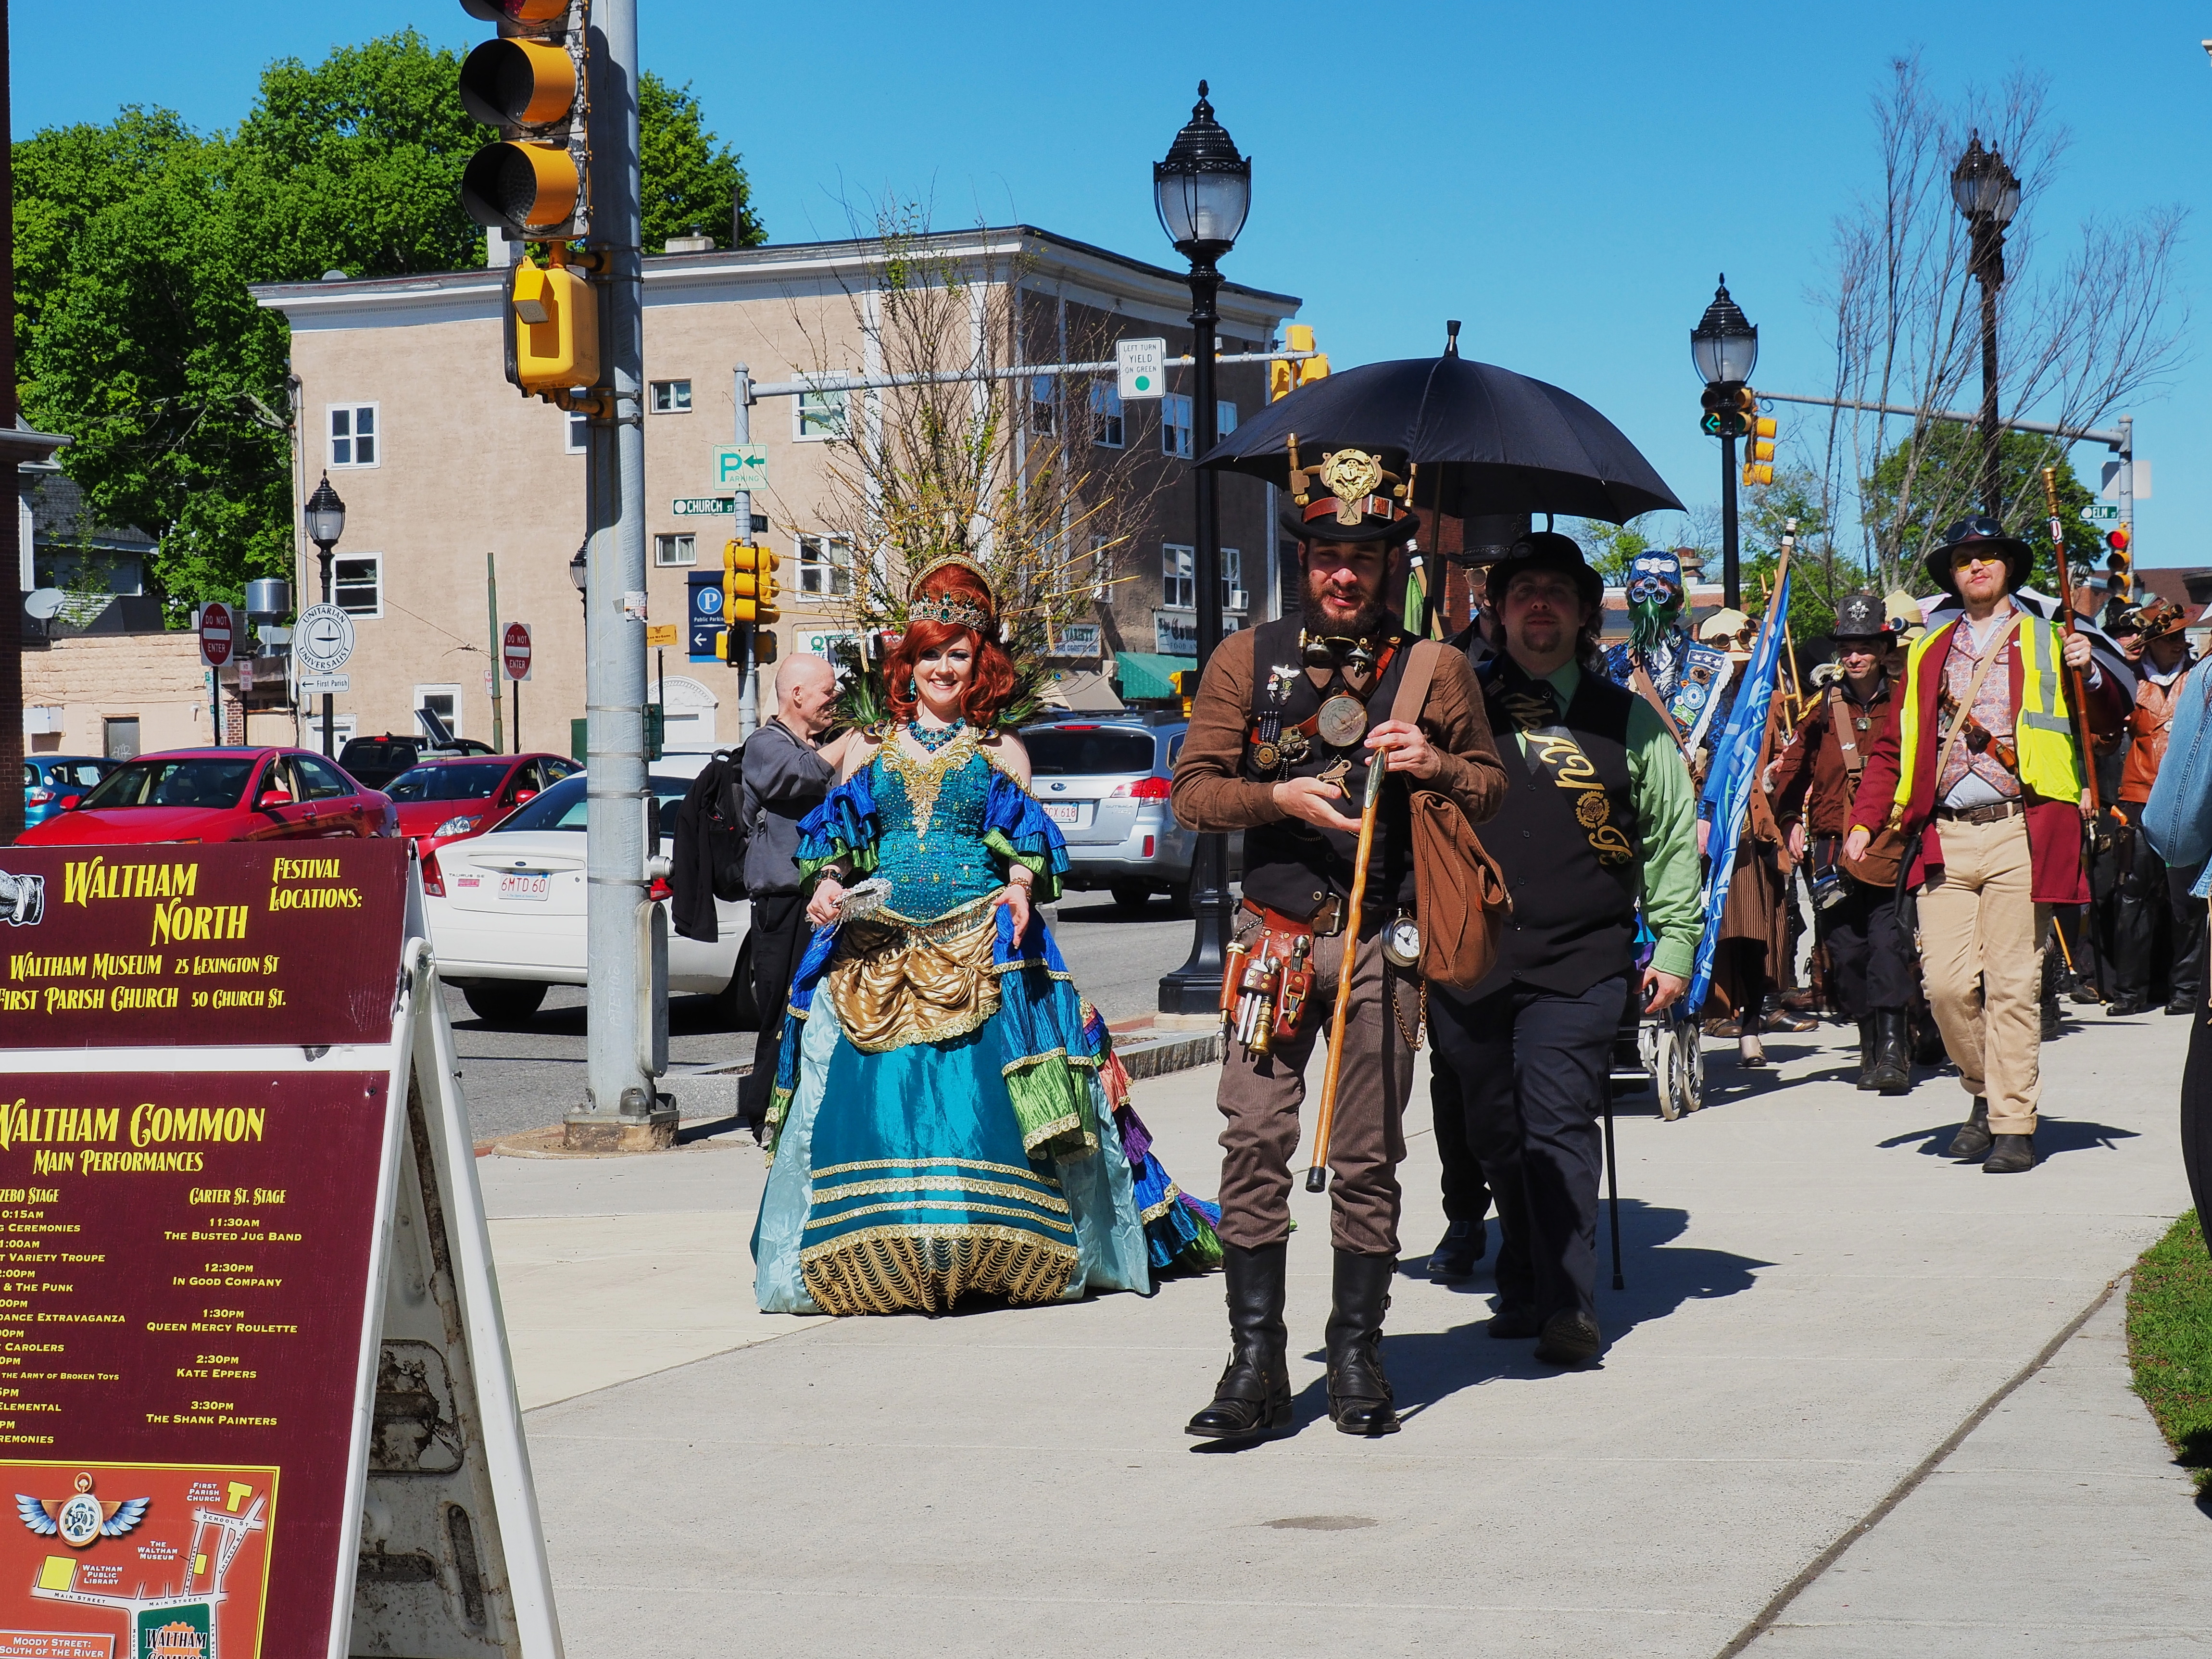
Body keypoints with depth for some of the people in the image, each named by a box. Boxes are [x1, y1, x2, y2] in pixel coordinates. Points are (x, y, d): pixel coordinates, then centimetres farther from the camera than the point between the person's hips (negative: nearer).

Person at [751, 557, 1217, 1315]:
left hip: (980, 944, -1)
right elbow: (835, 833, 14)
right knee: (877, 1093, -7)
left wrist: (1023, 886, -13)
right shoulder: (868, 747, 16)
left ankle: (990, 1252, -5)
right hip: (875, 946, 1)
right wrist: (829, 882, -7)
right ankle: (882, 1256, -1)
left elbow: (1029, 841, 7)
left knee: (982, 1093, -11)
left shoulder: (1001, 752, 12)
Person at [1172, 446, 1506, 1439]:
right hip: (1274, 940, 0)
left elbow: (1493, 792, 14)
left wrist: (1436, 764, -7)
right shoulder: (1248, 659, 8)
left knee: (1370, 1157, 3)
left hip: (1383, 946, 0)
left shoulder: (1435, 669, 8)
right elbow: (1193, 792, 7)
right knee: (1254, 1142, -8)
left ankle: (1358, 1357, 13)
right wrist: (1279, 797, -10)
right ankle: (1256, 1365, -3)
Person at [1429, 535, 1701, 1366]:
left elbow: (1672, 837, 14)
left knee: (1558, 1123, -13)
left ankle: (1569, 1304, -12)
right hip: (1467, 957, 2)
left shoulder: (1628, 721, 10)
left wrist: (1675, 946, 8)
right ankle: (1524, 1286, 22)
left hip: (1581, 962, -2)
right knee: (1495, 1133, 7)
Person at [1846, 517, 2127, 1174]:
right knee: (1947, 984, -4)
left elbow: (2107, 720, 5)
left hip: (2019, 832, -3)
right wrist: (1864, 821, 8)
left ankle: (2013, 1126, 1)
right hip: (1944, 837, 3)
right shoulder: (1928, 653, 19)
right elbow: (1892, 749, 19)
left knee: (2013, 985, -5)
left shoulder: (2045, 640, 11)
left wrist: (2090, 675, -15)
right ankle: (1985, 1091, 19)